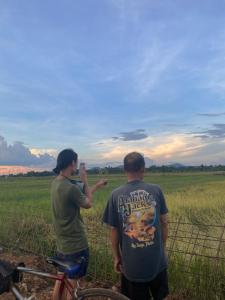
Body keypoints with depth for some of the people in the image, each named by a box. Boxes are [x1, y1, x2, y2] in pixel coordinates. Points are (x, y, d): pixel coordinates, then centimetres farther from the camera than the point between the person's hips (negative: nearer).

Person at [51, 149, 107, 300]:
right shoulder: (71, 187, -30)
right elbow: (88, 204, -12)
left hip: (62, 244, 8)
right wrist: (85, 180, -7)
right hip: (76, 246, -8)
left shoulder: (56, 183, -1)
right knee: (72, 283, 13)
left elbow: (81, 196, 8)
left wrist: (97, 186, 17)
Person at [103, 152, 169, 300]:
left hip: (131, 262, -1)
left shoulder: (116, 195, -12)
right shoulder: (156, 190, -9)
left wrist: (117, 257, 7)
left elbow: (114, 230, -6)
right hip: (157, 259, 1)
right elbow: (164, 222, -1)